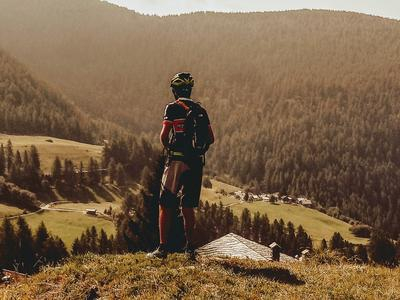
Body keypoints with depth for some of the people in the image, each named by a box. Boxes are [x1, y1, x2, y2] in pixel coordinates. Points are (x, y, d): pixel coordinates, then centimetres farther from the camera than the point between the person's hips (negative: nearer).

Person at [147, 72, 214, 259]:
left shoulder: (173, 108, -5)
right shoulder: (200, 110, 11)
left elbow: (164, 135, -12)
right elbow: (211, 138, 9)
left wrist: (169, 148, 6)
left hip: (176, 161, -5)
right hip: (196, 163, 5)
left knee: (166, 206, 2)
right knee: (188, 207, 13)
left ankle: (163, 248, 0)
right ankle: (190, 247, 14)